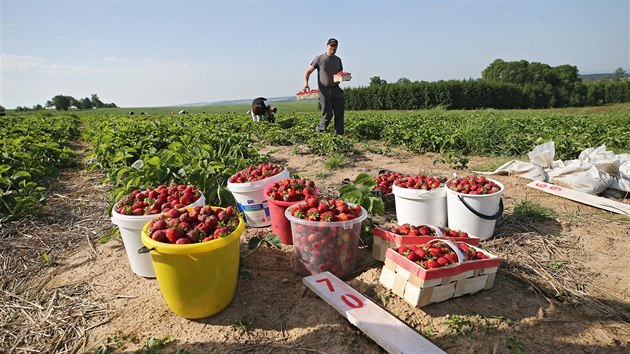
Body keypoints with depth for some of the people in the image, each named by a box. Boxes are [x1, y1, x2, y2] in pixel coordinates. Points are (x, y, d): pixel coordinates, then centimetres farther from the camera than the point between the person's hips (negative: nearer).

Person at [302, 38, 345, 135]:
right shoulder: (319, 58, 0)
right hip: (324, 90, -4)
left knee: (339, 113, -2)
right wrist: (306, 83, -16)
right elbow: (308, 72, 1)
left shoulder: (338, 60, 14)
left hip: (336, 90, 4)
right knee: (328, 114, -5)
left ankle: (339, 134, 5)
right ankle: (318, 131, 17)